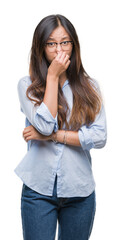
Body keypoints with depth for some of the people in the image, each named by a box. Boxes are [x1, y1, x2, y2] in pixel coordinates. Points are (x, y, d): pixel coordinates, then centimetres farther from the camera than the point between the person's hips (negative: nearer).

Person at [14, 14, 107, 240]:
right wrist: (53, 76, -12)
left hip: (79, 189, 2)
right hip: (39, 188, -2)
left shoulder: (89, 86, 3)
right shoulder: (27, 85, -1)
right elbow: (45, 125, -17)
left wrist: (52, 135, -13)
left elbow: (100, 137, -7)